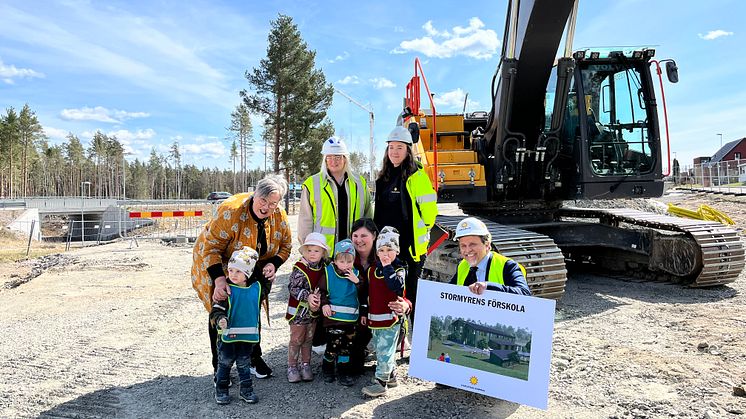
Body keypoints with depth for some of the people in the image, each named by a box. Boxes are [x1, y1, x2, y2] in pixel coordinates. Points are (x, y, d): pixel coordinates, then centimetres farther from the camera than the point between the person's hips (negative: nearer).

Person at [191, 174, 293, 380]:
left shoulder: (280, 217, -14)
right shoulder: (231, 211, -33)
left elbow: (285, 245, 1)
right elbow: (210, 248, -32)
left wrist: (273, 264, -18)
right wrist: (219, 279, -41)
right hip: (217, 266, -4)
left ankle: (254, 359, 26)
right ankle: (219, 367, 14)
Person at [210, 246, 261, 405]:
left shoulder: (256, 286, -3)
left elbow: (262, 295, 22)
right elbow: (217, 309, -18)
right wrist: (220, 319, -36)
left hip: (248, 335, 3)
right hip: (228, 335, -2)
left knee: (244, 364, 16)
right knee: (225, 363, 12)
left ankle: (246, 390, 28)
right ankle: (221, 390, 28)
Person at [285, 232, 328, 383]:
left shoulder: (323, 269, 0)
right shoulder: (300, 268, -17)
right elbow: (293, 287, -19)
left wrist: (318, 297, -13)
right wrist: (307, 296, -27)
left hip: (313, 311, 5)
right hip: (298, 310, -5)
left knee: (308, 339, 17)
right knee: (296, 339, 6)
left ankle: (306, 365, 30)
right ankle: (292, 367, 19)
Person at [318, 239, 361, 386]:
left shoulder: (356, 273, 1)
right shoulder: (328, 272, -6)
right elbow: (322, 290, 3)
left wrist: (357, 281, -17)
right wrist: (324, 304, -10)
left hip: (350, 317, 3)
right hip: (333, 316, -3)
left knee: (346, 346, 12)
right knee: (333, 344, 0)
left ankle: (343, 372, 27)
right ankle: (327, 369, 24)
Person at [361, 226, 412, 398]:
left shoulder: (399, 269, -8)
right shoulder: (372, 270, 8)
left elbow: (396, 286, -29)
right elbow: (368, 294, 16)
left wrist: (387, 267, -23)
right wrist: (364, 313, 17)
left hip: (391, 318, -7)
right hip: (374, 318, 7)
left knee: (385, 350, -5)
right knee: (380, 348, 18)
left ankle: (381, 382, 2)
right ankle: (390, 375, 34)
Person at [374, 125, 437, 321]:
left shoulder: (417, 176, -10)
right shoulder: (385, 177, 12)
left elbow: (429, 209, -11)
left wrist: (421, 232, -2)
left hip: (410, 245, -7)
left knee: (411, 291, 2)